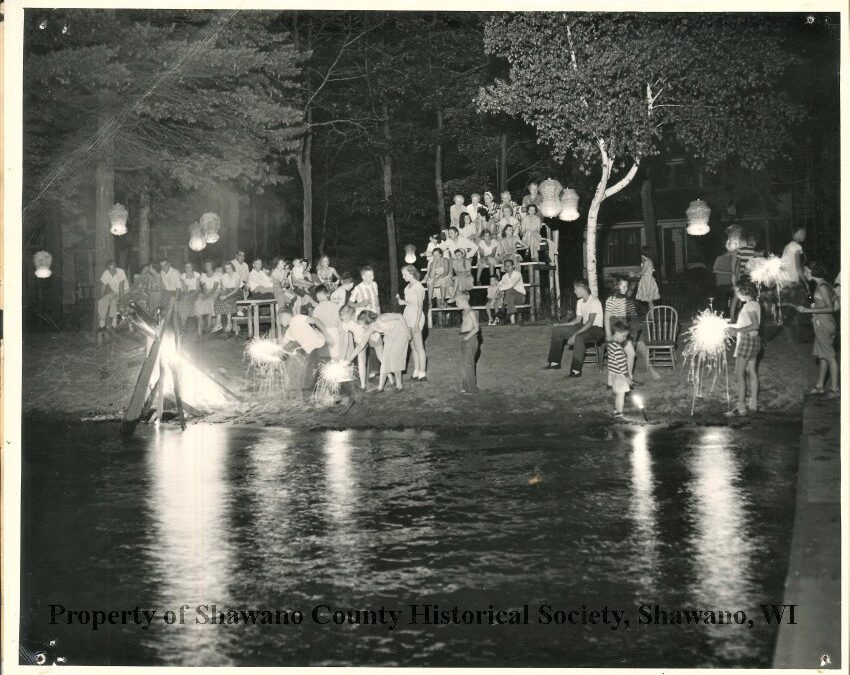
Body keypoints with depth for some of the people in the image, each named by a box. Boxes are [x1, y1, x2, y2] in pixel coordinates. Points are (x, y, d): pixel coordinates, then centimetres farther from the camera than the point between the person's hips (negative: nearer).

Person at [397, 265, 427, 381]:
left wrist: (416, 323, -18)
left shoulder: (418, 286, -14)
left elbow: (420, 306, -15)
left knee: (419, 347, -3)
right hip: (408, 315, 9)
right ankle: (416, 373, 17)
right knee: (413, 347, 11)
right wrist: (403, 302, -1)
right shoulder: (409, 286, 10)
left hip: (416, 315, -9)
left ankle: (422, 374, 2)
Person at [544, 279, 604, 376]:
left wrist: (574, 335, -31)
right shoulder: (580, 302, 11)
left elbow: (590, 322, -25)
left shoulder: (594, 301, -17)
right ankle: (555, 362, 7)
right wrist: (560, 325, 8)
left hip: (596, 329, -9)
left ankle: (576, 370, -36)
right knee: (556, 330, 3)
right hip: (584, 327, 9)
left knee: (579, 338, -40)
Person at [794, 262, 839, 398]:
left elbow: (830, 308, -22)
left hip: (824, 325, -10)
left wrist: (808, 310, -21)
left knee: (830, 356, -5)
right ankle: (820, 386, 24)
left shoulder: (822, 286, -16)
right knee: (822, 356, 15)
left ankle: (834, 389, -1)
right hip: (821, 324, 10)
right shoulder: (822, 285, 11)